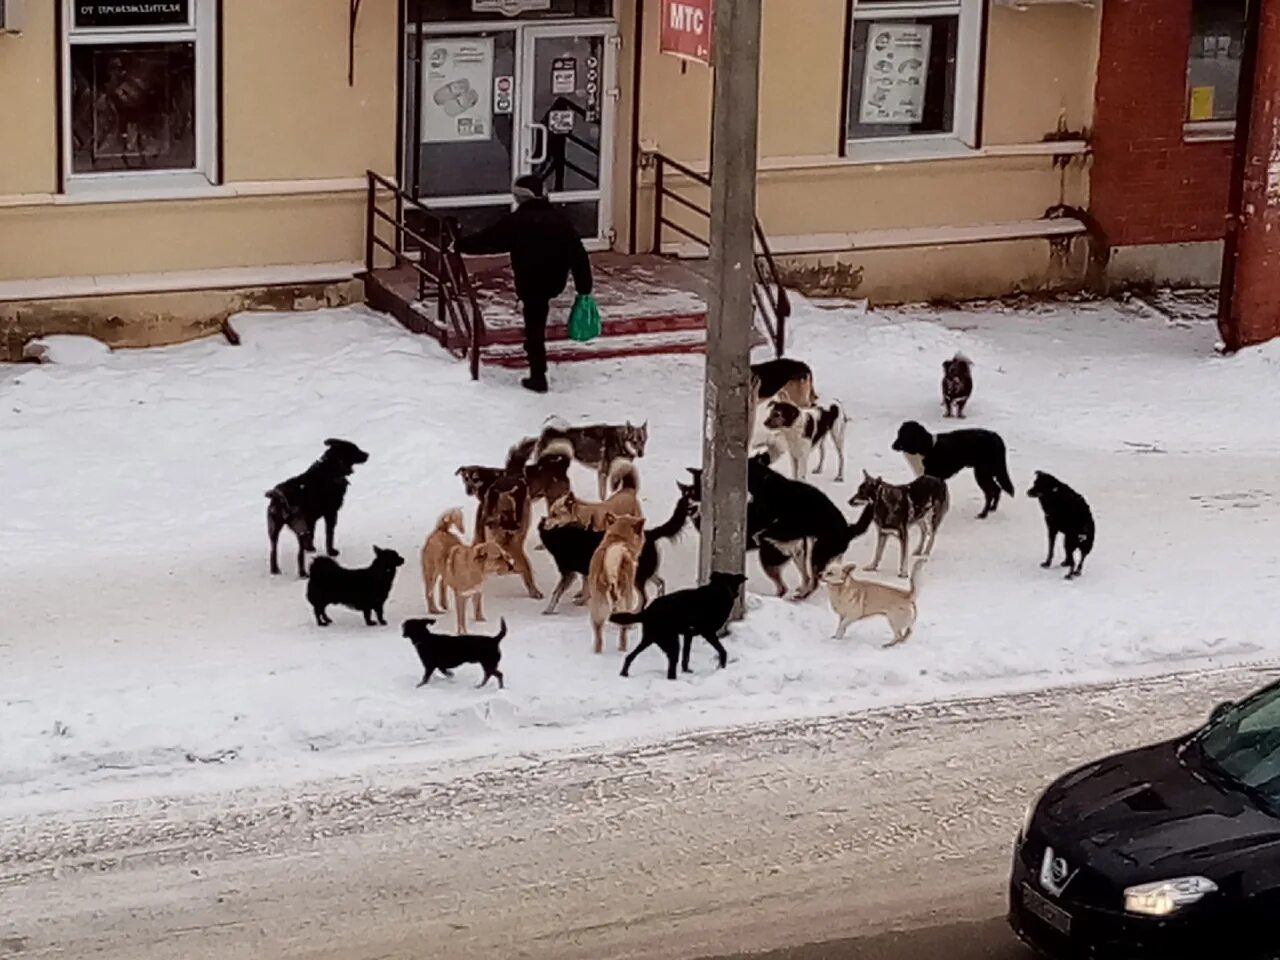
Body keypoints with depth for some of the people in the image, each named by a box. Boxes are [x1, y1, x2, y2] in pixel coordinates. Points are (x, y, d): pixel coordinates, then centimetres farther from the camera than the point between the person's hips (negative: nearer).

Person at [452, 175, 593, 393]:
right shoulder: (560, 218, 1)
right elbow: (578, 253, 0)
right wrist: (584, 287, 4)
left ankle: (538, 377, 4)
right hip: (556, 282, 5)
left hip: (531, 284, -5)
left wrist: (461, 245, 10)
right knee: (537, 325, 24)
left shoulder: (516, 221, -11)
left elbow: (487, 240, -5)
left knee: (534, 328, 2)